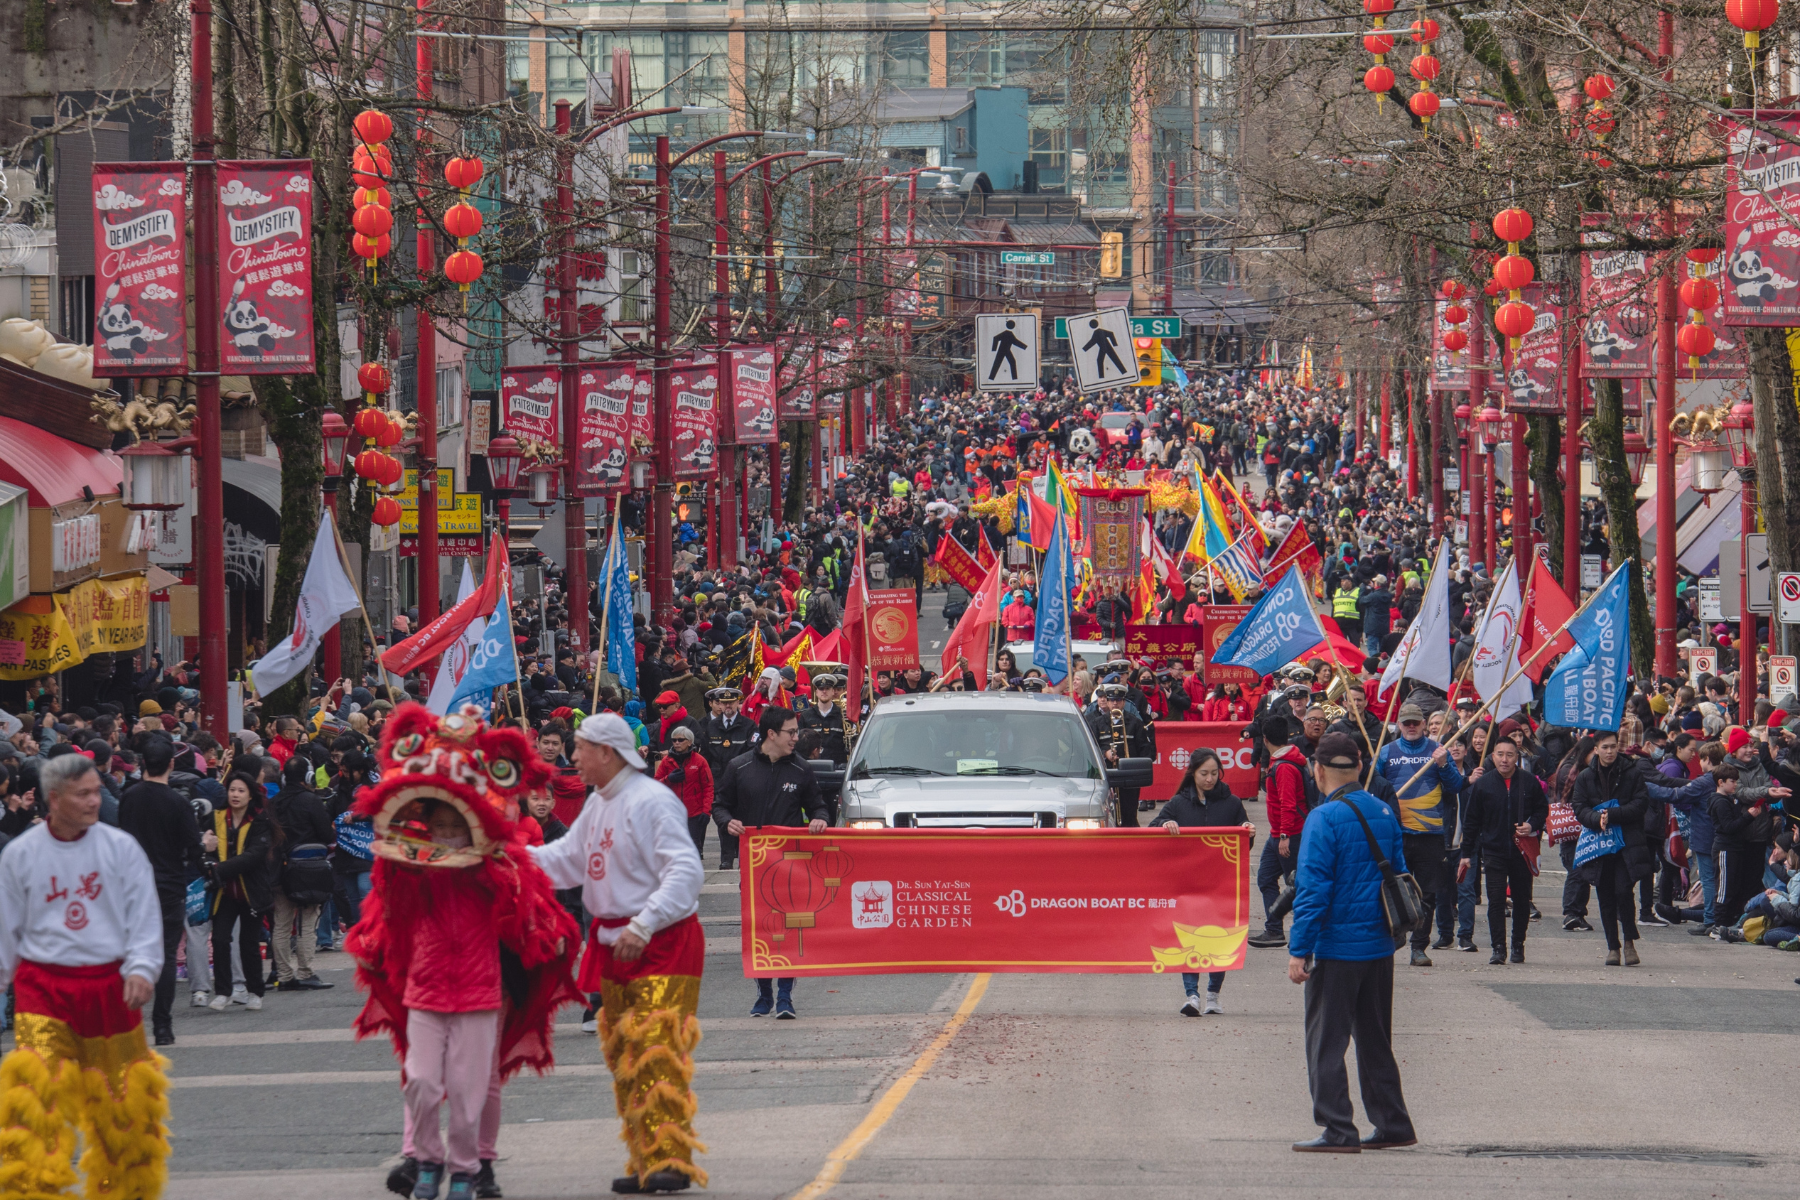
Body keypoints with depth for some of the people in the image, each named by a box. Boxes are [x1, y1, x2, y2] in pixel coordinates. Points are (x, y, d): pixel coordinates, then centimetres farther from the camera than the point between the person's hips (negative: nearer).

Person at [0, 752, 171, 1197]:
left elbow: (145, 914, 1)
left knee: (122, 1092, 6)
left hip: (109, 983, 1)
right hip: (42, 983, -1)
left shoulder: (121, 847, 1)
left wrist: (141, 967, -12)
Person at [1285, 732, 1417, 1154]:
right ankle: (1392, 1124, 20)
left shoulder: (1324, 819, -15)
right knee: (1375, 1040, 17)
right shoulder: (1384, 813, 7)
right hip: (1380, 945, 7)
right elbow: (1399, 876, 15)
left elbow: (1313, 890, -17)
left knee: (1326, 1042, 0)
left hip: (1337, 946, -7)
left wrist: (1299, 950, -14)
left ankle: (1338, 1131, -2)